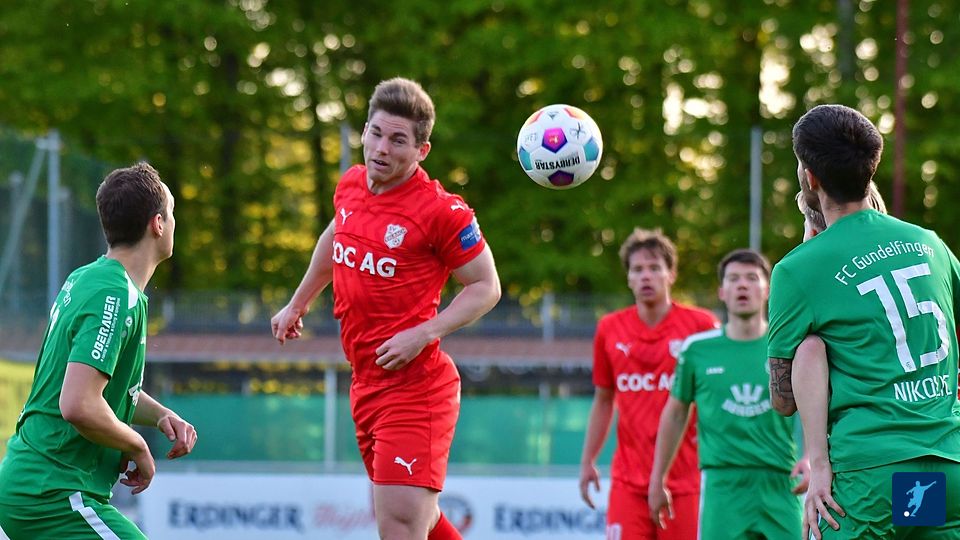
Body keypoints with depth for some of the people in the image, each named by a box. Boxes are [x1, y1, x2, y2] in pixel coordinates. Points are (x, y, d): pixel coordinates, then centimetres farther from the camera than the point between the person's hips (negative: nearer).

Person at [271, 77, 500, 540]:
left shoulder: (442, 212, -14)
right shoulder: (351, 185, 6)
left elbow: (486, 287, -7)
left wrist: (424, 334, -19)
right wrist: (298, 303, 33)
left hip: (414, 386, -8)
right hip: (366, 384, 8)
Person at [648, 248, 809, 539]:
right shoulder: (697, 349, 6)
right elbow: (675, 414, 16)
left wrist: (810, 458, -10)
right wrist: (657, 482, 17)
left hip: (780, 484, 1)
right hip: (722, 485, -1)